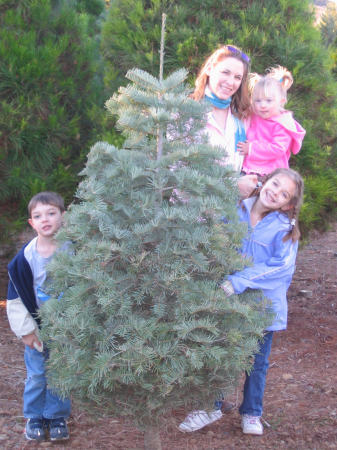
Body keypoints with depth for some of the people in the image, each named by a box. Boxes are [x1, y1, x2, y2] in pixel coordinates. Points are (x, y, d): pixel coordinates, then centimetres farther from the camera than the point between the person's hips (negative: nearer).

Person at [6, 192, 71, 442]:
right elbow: (16, 298, -3)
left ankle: (57, 416, 30)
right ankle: (35, 417, 30)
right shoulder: (25, 257, -10)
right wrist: (25, 329, -5)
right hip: (37, 327, 0)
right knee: (37, 375, 11)